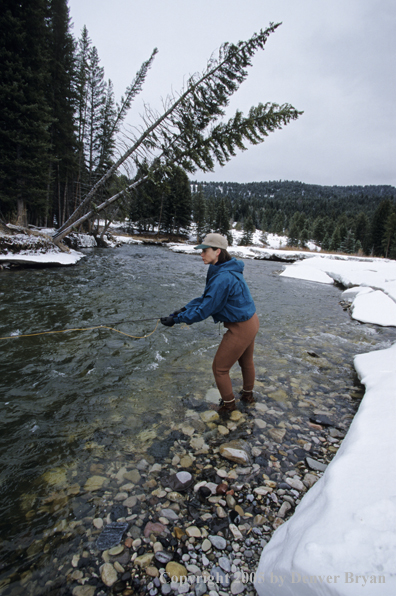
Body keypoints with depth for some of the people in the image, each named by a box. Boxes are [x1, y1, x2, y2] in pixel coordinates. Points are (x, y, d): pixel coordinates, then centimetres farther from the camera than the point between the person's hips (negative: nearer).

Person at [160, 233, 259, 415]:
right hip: (250, 321, 10)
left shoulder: (223, 278, -30)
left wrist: (176, 319, -18)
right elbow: (207, 297, 4)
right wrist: (184, 309, -7)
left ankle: (228, 403, 31)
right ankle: (247, 395, 52)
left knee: (220, 368, 8)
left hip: (241, 328, -10)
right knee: (246, 361, 29)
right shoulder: (223, 270, 2)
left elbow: (205, 310, -26)